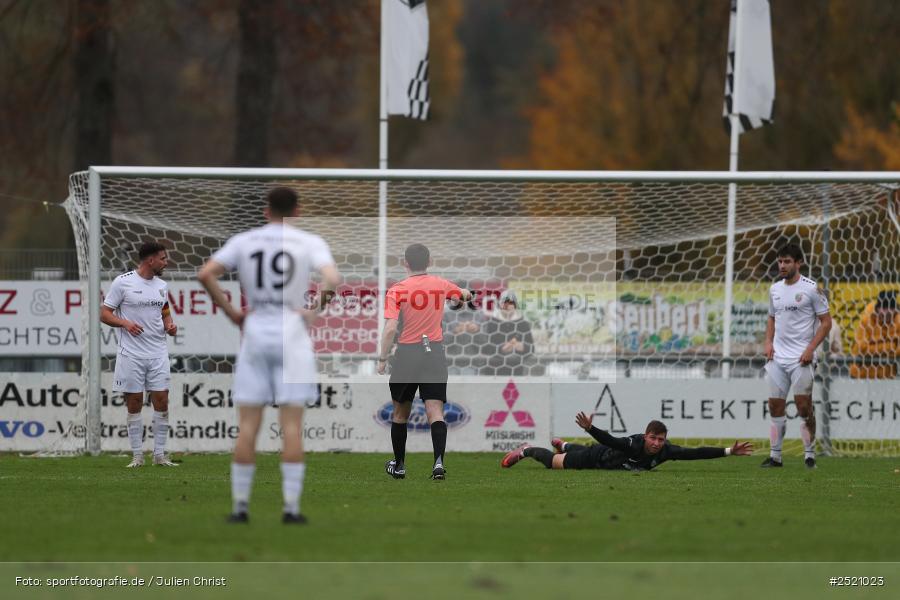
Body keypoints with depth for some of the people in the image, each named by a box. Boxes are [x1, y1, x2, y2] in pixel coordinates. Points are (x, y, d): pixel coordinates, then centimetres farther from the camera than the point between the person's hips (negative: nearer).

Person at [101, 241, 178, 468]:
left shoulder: (162, 286, 11)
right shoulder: (122, 282, -5)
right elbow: (104, 314, -3)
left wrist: (169, 325, 2)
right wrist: (125, 323, -20)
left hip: (157, 353, 4)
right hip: (131, 354, -4)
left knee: (161, 401, -2)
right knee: (134, 404, 0)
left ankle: (160, 454, 6)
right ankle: (137, 455, 6)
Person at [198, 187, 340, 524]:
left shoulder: (243, 242, 5)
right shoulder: (310, 243, 0)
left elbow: (205, 275, -5)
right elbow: (332, 280, -17)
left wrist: (231, 312, 1)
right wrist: (315, 309, -2)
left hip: (254, 332, 2)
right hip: (291, 335, -2)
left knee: (248, 424, 4)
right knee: (292, 423, -1)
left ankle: (240, 505, 3)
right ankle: (291, 507, -5)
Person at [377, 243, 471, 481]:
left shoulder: (397, 290, -6)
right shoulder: (441, 285, 5)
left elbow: (390, 328, -14)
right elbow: (465, 295, 27)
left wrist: (382, 359, -6)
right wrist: (465, 294, 51)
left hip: (407, 353, -2)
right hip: (435, 353, 2)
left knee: (400, 412, 14)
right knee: (435, 411, -5)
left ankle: (399, 465, 24)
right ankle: (439, 460, -23)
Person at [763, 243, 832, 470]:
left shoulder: (811, 288, -6)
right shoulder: (775, 289, 12)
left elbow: (826, 321, -5)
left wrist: (811, 349, -14)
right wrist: (768, 342, 6)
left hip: (801, 358, -6)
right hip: (777, 357, 6)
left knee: (804, 406, -7)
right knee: (775, 406, 4)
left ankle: (809, 455, 3)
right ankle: (775, 456, 9)